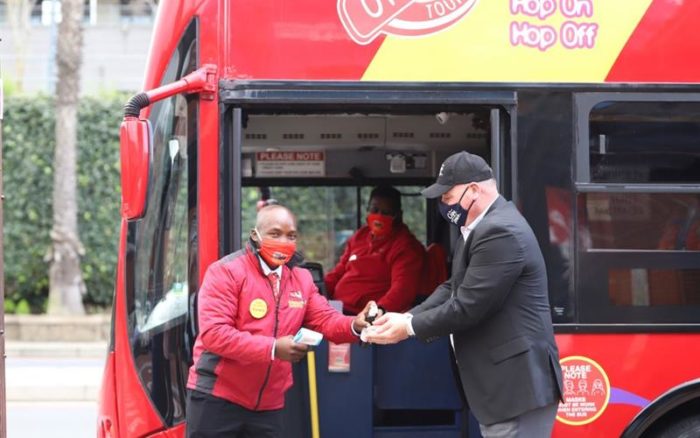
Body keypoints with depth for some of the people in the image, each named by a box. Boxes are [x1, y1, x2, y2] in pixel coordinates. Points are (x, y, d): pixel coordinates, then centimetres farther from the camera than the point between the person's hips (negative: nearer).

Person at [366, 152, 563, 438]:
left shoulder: (500, 232, -19)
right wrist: (407, 317, 1)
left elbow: (467, 307, -21)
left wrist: (410, 327, -9)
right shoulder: (482, 227, 16)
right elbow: (453, 288, 17)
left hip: (516, 384, -11)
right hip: (503, 382, 11)